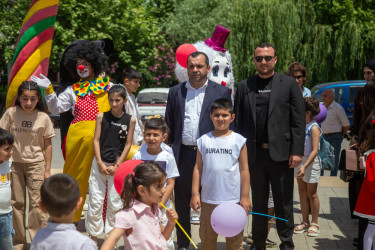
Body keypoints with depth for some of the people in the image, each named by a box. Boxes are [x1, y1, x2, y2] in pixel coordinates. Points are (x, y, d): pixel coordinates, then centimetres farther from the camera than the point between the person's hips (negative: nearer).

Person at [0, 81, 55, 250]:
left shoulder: (43, 117, -7)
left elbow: (48, 145, 0)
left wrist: (47, 170, 0)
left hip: (35, 164, -1)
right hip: (14, 163, 2)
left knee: (36, 203, -3)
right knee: (17, 203, 9)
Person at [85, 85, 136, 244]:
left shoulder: (130, 120, 1)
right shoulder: (101, 117, 2)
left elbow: (128, 144, 1)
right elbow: (96, 140, 2)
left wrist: (116, 165, -6)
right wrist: (100, 163, -7)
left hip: (117, 165, 0)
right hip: (99, 163, 0)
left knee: (114, 202, 4)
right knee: (95, 201, 1)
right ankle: (94, 236, 12)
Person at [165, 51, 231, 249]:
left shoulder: (221, 92, 3)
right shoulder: (175, 92, 10)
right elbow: (168, 124, 11)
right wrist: (170, 151, 4)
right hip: (183, 155, 2)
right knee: (182, 202, 9)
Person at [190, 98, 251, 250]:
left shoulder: (238, 140, -1)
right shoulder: (204, 140, 3)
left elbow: (244, 170, 0)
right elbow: (198, 168, 5)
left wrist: (245, 197, -3)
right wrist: (195, 194, 1)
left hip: (233, 199, -2)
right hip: (208, 200, 2)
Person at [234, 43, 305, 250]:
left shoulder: (288, 84, 2)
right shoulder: (244, 86, 8)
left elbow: (298, 121, -2)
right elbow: (238, 121, 7)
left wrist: (297, 151, -9)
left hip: (281, 153, -2)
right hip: (254, 153, 2)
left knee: (283, 202, 6)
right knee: (258, 202, 11)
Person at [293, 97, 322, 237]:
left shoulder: (314, 128, -15)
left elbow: (315, 150, -21)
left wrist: (305, 166, -28)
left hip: (311, 162, -7)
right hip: (299, 160, 7)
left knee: (311, 194, 3)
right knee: (302, 192, 11)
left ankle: (314, 223, 14)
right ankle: (305, 222, 21)